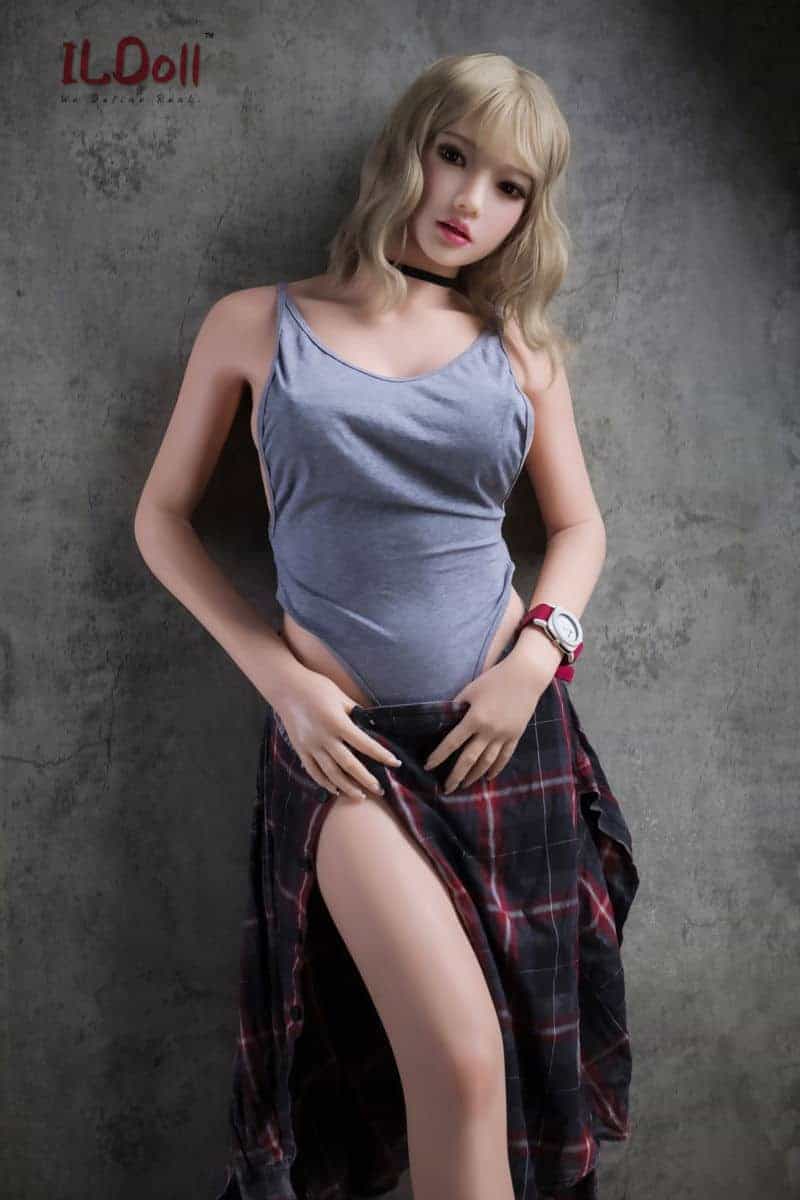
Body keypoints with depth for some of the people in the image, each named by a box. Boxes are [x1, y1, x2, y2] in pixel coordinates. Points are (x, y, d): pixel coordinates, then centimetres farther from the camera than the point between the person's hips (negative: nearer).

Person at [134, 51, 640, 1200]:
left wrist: (538, 651, -5)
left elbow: (579, 524, 14)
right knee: (458, 1064, -13)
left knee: (522, 1065, 11)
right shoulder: (257, 324, 1)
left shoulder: (520, 348, 7)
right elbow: (163, 516, 5)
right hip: (344, 734, -3)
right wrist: (282, 677, -6)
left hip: (507, 723, 3)